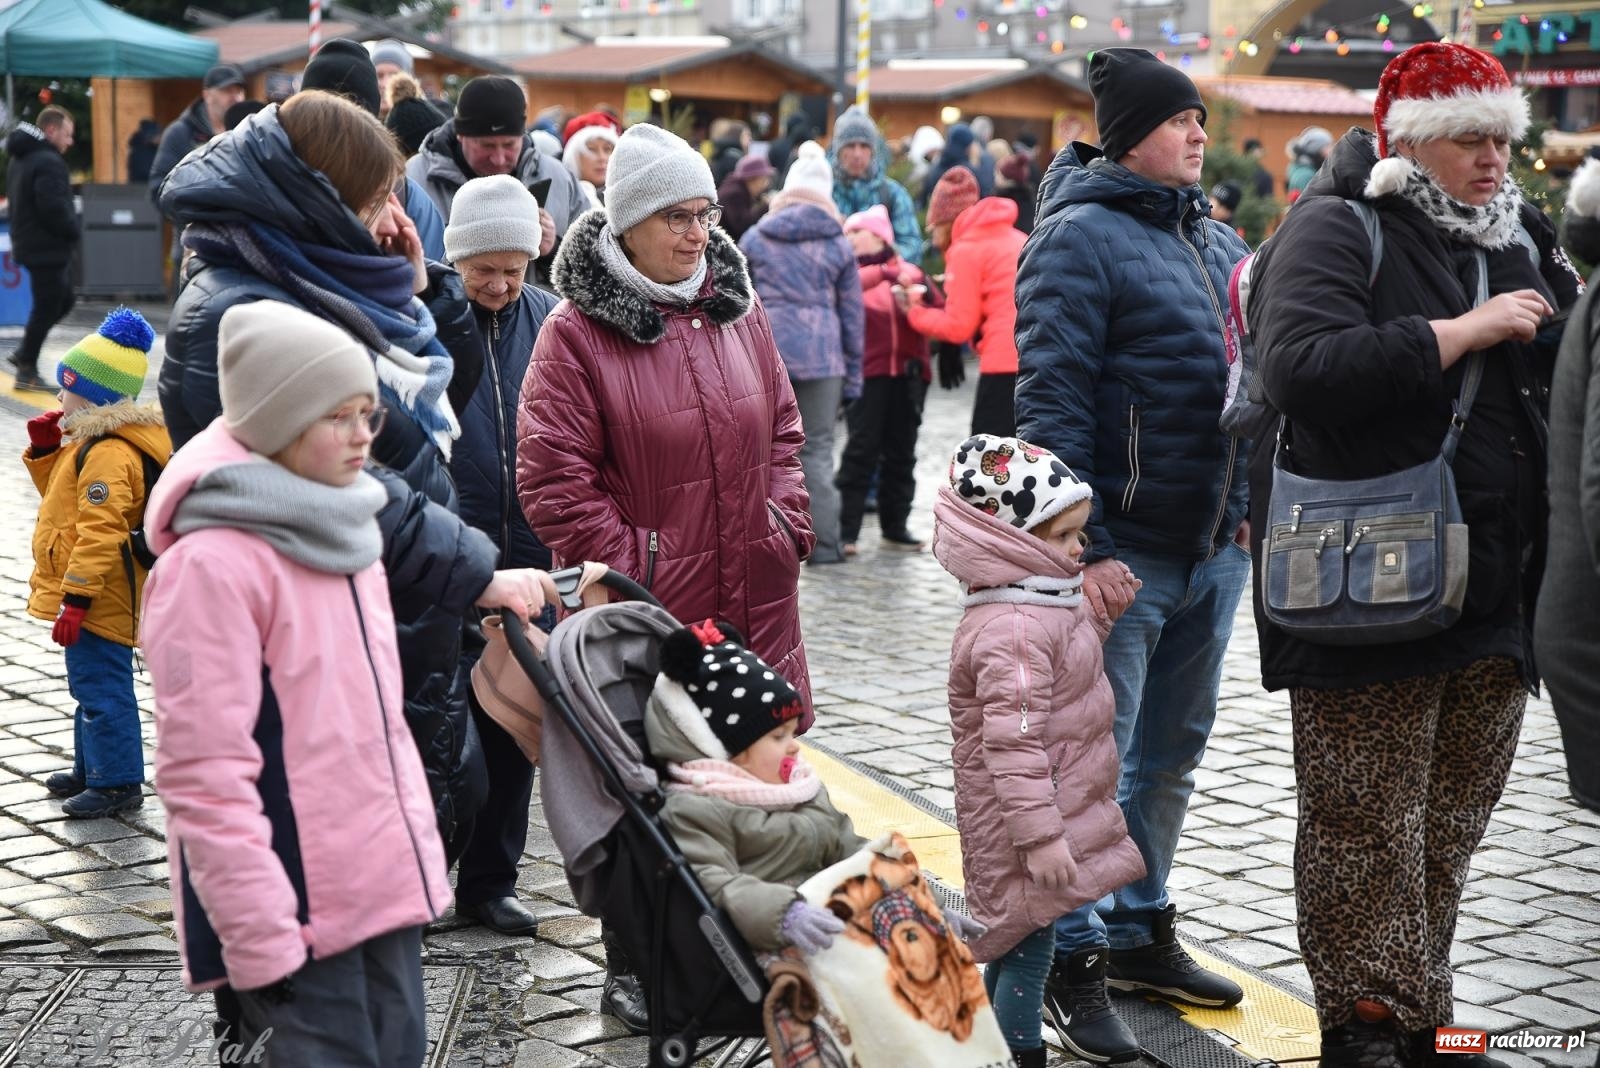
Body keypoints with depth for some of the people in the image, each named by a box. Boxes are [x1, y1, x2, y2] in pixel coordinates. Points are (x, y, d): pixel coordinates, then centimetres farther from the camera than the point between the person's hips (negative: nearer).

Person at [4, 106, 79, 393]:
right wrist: (75, 231, -11)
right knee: (46, 308, -2)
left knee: (62, 301, 20)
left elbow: (19, 202, 21)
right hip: (48, 248, -10)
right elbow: (54, 208, -27)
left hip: (31, 244, 10)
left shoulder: (21, 159, 15)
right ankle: (27, 371, 3)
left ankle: (24, 354, 19)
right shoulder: (48, 162, -20)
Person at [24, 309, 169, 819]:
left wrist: (76, 597, -27)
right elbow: (61, 491, 29)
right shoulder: (91, 443, 13)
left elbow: (100, 532, -27)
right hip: (96, 598, 11)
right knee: (90, 686, 21)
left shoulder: (109, 454, -22)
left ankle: (118, 782, 3)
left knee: (101, 688, -4)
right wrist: (44, 450, 12)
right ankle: (91, 768, 33)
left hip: (99, 602, -11)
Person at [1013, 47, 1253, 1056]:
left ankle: (1140, 932, 32)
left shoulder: (1219, 242, 14)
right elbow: (1051, 402, -16)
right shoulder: (1081, 238, -11)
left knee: (1174, 753, 18)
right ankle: (1074, 964, 10)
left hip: (1215, 549, 8)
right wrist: (1085, 547, -20)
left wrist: (1250, 510, 15)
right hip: (1125, 555, -8)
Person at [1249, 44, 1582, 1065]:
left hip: (1498, 586, 7)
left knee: (1453, 820, 14)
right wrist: (1462, 331, -21)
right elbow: (1303, 367, -25)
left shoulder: (1520, 238, 15)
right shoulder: (1337, 230, -7)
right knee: (1366, 819, 0)